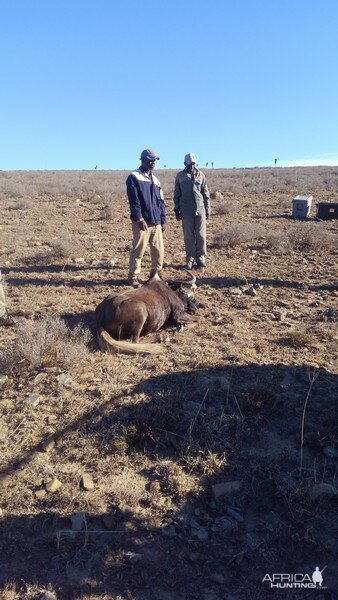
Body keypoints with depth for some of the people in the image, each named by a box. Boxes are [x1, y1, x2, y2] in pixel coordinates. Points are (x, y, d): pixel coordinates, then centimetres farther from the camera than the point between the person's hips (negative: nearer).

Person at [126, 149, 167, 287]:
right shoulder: (134, 177, -3)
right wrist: (140, 218, -18)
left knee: (159, 250, 7)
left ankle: (156, 273, 22)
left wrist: (163, 219, 14)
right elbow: (134, 201, -11)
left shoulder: (155, 180, 19)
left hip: (156, 222, 6)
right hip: (142, 222, -6)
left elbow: (161, 201, 20)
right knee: (138, 250, -5)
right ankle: (133, 277, 4)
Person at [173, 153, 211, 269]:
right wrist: (177, 210, 7)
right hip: (186, 211, 0)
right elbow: (176, 195, 9)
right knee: (188, 236, 3)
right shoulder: (180, 176, 5)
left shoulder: (200, 175, 6)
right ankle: (190, 259, 11)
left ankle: (201, 258, 12)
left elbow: (206, 193, 8)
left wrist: (208, 209, 6)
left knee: (201, 235, 1)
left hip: (200, 209, 0)